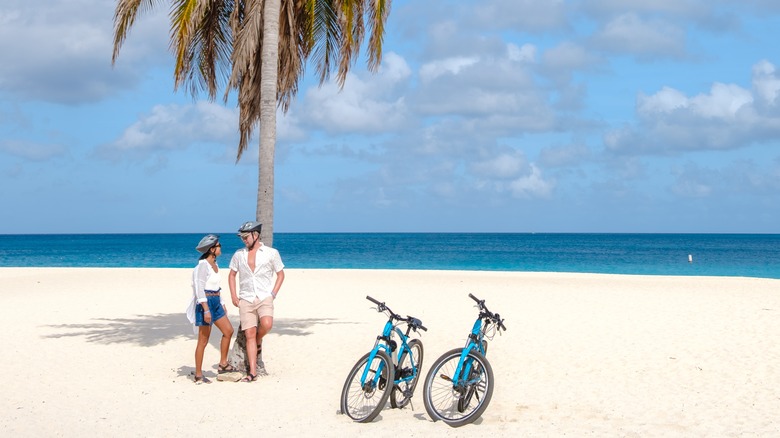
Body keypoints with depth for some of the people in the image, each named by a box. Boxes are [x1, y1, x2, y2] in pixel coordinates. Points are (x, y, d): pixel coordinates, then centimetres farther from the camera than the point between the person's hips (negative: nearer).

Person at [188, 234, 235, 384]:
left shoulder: (214, 264, 12)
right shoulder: (203, 265, -15)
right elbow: (199, 288, -20)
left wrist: (222, 304, 21)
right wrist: (206, 309, -24)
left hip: (216, 303, 9)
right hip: (206, 302, -9)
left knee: (228, 331, 8)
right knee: (203, 340, -3)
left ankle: (223, 364, 18)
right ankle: (198, 375, 4)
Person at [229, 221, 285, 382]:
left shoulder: (271, 253, 1)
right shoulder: (239, 255, 9)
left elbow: (281, 274, 8)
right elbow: (232, 275, 18)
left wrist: (273, 294, -3)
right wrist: (234, 296, 8)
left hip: (265, 298, -2)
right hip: (246, 300, 2)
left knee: (266, 325, -27)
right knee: (249, 334, -4)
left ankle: (258, 343, 8)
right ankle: (252, 372, -2)